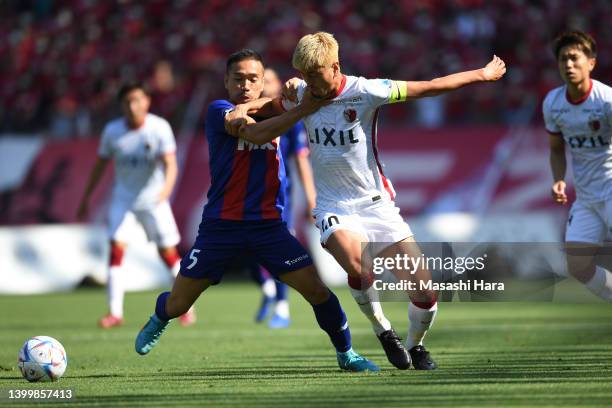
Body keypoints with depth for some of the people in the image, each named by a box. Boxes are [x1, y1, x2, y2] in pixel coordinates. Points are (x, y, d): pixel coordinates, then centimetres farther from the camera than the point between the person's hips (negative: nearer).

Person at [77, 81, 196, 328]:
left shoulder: (160, 128, -15)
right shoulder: (112, 131, -7)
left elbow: (170, 164, -22)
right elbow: (100, 165, 5)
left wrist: (166, 189, -41)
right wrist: (86, 199, 9)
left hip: (153, 199, -1)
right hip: (123, 198, 2)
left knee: (168, 252, 1)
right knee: (116, 247, -13)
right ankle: (115, 312, -10)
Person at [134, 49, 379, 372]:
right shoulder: (219, 112, -8)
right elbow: (255, 133, -24)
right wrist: (302, 109, -33)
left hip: (268, 225, 3)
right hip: (221, 225, -3)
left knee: (316, 290, -11)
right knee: (177, 304, 5)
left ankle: (346, 354, 9)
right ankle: (159, 320, 42)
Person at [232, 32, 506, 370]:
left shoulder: (364, 92, -13)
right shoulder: (301, 94, -3)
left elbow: (429, 87, -7)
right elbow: (269, 107, 19)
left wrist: (481, 74, -1)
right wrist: (244, 108, -2)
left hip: (376, 203, -1)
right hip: (334, 209, 1)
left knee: (425, 293, -9)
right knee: (358, 267, -33)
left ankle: (415, 346, 24)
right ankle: (383, 332, -5)